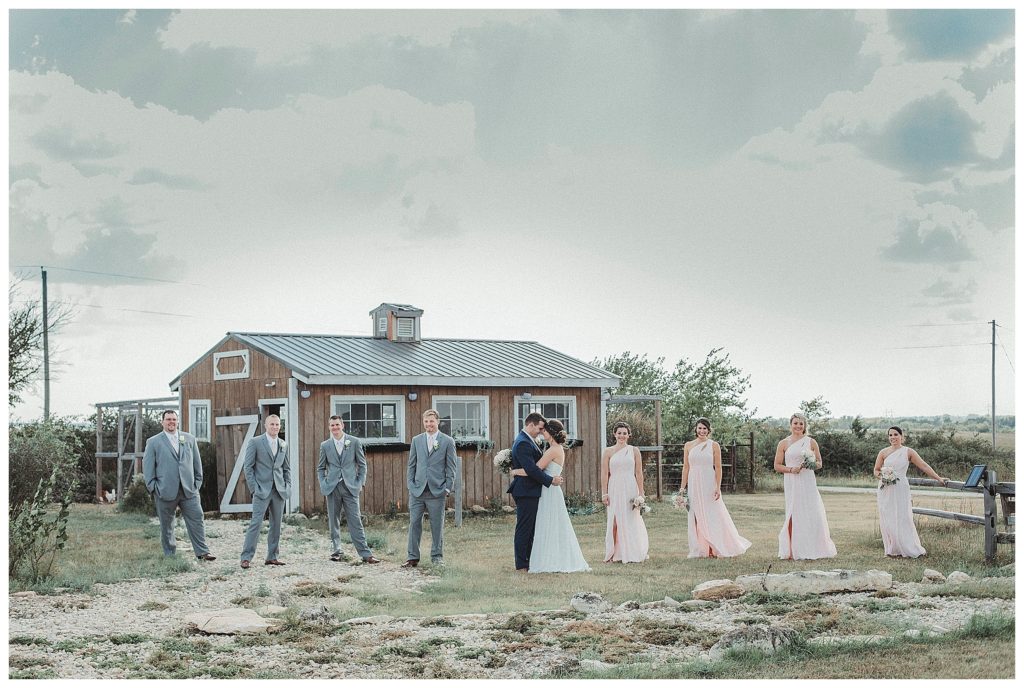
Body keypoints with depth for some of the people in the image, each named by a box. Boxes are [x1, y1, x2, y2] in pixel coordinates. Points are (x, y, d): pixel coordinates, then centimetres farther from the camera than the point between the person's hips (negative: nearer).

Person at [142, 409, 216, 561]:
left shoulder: (189, 439, 13)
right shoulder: (153, 442, 4)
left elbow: (197, 463, 16)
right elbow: (147, 467, 2)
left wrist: (197, 483, 9)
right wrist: (153, 488, -4)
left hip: (189, 490, 2)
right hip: (165, 491, -2)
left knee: (196, 519, -4)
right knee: (166, 525, 5)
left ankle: (202, 552, -1)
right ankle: (169, 556, 15)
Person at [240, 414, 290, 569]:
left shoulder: (283, 445, 13)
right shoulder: (255, 442, -1)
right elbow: (247, 466, -3)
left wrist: (288, 486, 6)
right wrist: (254, 487, -9)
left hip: (279, 491, 5)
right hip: (262, 490, -5)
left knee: (276, 524, 6)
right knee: (256, 523, -11)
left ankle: (272, 557, 14)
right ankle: (246, 557, -8)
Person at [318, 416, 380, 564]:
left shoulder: (354, 442, 3)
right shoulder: (325, 445, 8)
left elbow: (362, 464, 7)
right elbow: (320, 468, 15)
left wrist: (360, 483, -1)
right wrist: (323, 484, 1)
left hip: (350, 487, -2)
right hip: (332, 488, 2)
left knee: (355, 521, -6)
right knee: (333, 522, 5)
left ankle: (365, 554, -7)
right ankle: (336, 551, 14)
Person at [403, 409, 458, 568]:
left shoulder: (447, 441, 2)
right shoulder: (416, 440, 10)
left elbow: (451, 467, 2)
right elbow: (412, 465, 13)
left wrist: (448, 488, -4)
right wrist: (411, 485, 5)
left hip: (437, 491, -2)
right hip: (417, 490, 2)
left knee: (437, 525, 4)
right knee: (414, 523, 1)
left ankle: (437, 556, 14)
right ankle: (412, 557, 7)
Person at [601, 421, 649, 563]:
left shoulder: (634, 451, 5)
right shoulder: (608, 451, 5)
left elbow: (639, 473, 5)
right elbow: (604, 474, 3)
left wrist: (641, 493, 0)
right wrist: (604, 493, -3)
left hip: (630, 489, 0)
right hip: (615, 489, 0)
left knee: (631, 521, 2)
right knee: (615, 522, 0)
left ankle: (631, 553, 11)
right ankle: (615, 554, 5)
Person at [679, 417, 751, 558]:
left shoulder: (714, 445, 0)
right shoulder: (688, 446, 8)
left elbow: (718, 468, -3)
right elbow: (686, 467, 10)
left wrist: (718, 487, -11)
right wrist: (682, 487, 5)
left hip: (709, 484, -3)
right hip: (694, 484, 3)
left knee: (713, 516, -2)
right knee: (696, 517, 4)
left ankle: (716, 548, 5)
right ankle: (701, 549, 10)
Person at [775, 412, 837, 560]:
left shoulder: (811, 442, 8)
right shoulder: (784, 443, 6)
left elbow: (819, 464, 12)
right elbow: (777, 466, 5)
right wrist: (791, 469, -11)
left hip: (808, 482, 1)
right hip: (791, 482, -1)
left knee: (812, 515, -2)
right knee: (794, 516, -2)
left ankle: (813, 550, 8)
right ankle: (792, 550, 3)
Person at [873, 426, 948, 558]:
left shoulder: (908, 452, 2)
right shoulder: (883, 452, 5)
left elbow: (924, 466, 1)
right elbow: (876, 470, 11)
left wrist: (938, 478, -2)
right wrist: (882, 476, -11)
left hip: (900, 489, -2)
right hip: (885, 490, 2)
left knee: (902, 519, -5)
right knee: (887, 520, 1)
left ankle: (911, 549, 4)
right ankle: (893, 550, 7)